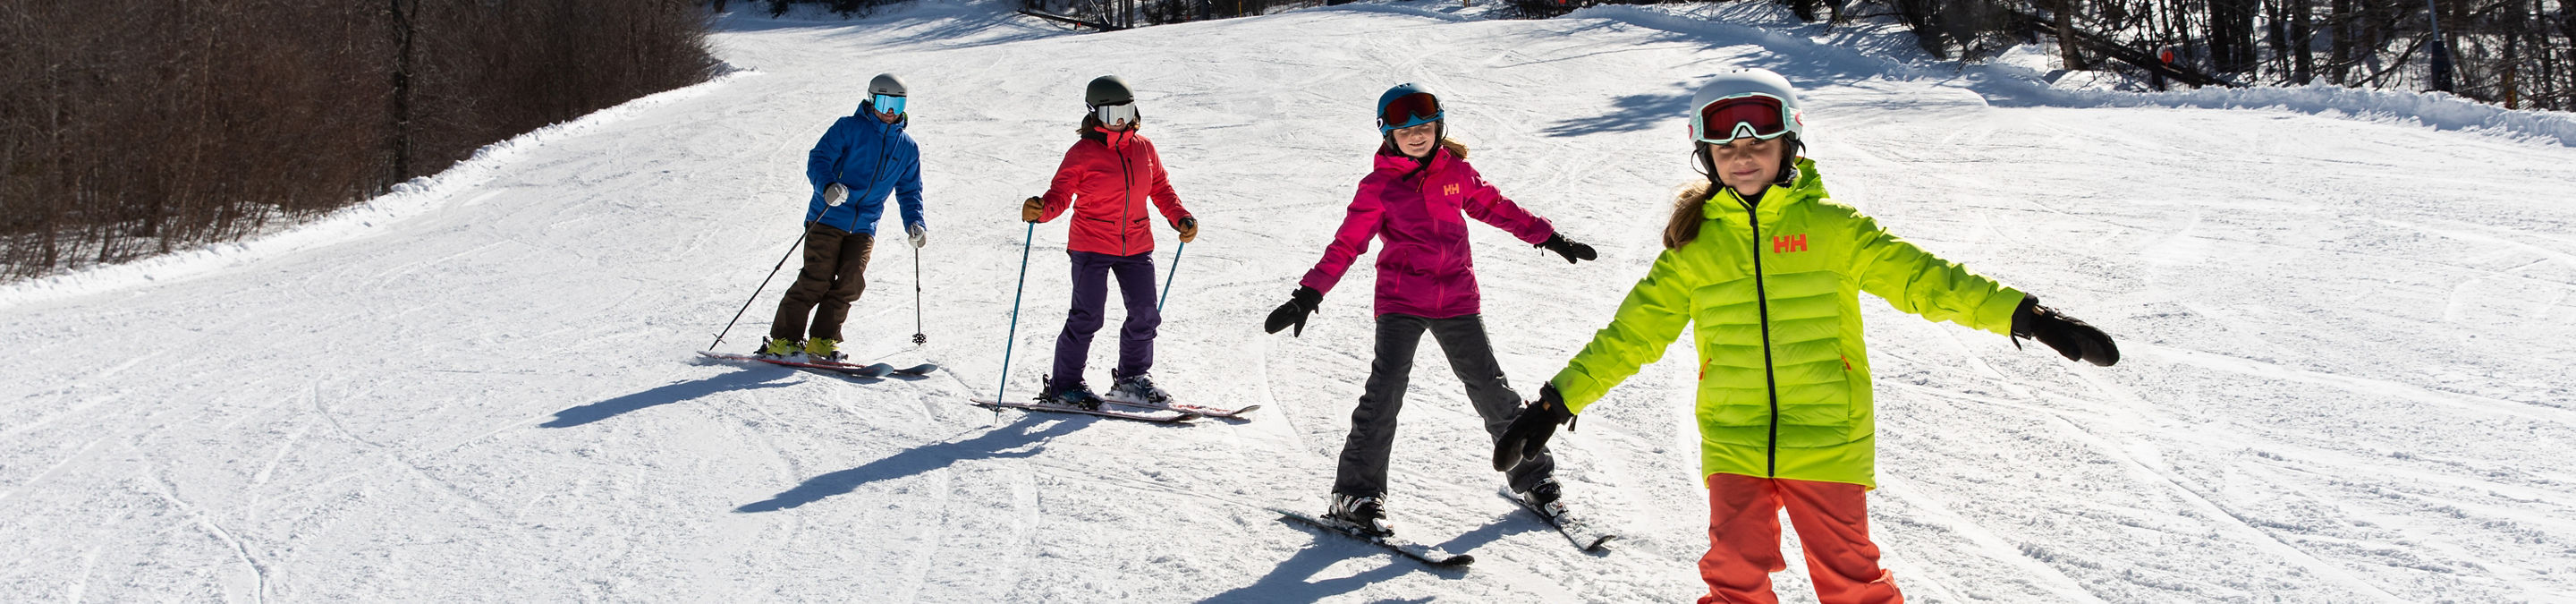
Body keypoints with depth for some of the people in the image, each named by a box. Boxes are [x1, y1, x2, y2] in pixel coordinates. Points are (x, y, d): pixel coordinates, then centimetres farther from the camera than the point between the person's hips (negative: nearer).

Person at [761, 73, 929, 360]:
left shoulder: (908, 148, 12)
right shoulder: (849, 128, -1)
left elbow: (909, 191, 19)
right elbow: (818, 159, -8)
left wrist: (914, 223, 2)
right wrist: (827, 186, -29)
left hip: (863, 228, 4)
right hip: (828, 218, -4)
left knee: (852, 282, -10)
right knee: (817, 279, -11)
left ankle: (822, 341, 2)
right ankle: (783, 339, -2)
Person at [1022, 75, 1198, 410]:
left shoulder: (1144, 148, 7)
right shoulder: (1082, 153, -7)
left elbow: (1161, 189, 16)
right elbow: (1061, 194, -9)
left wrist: (1181, 219, 3)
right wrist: (1040, 211, -29)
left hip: (1136, 245, 5)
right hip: (1092, 247, -5)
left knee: (1145, 314, 6)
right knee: (1086, 317, -6)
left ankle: (1131, 380, 24)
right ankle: (1063, 385, 9)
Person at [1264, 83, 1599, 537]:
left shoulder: (1456, 171, 6)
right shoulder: (1378, 187, -2)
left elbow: (1495, 207, 19)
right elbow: (1347, 245, -3)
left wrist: (1551, 239, 23)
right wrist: (1308, 296, -9)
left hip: (1456, 300, 3)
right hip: (1401, 302, -3)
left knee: (1491, 389, 6)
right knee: (1385, 391, -14)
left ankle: (1532, 473, 23)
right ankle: (1357, 495, -8)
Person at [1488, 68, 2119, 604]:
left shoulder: (1830, 227, -1)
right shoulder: (1694, 247, 3)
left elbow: (1919, 276, -4)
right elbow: (1634, 331, 5)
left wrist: (2024, 316, -14)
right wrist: (1558, 401, 1)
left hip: (1826, 439, -1)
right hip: (1734, 443, 1)